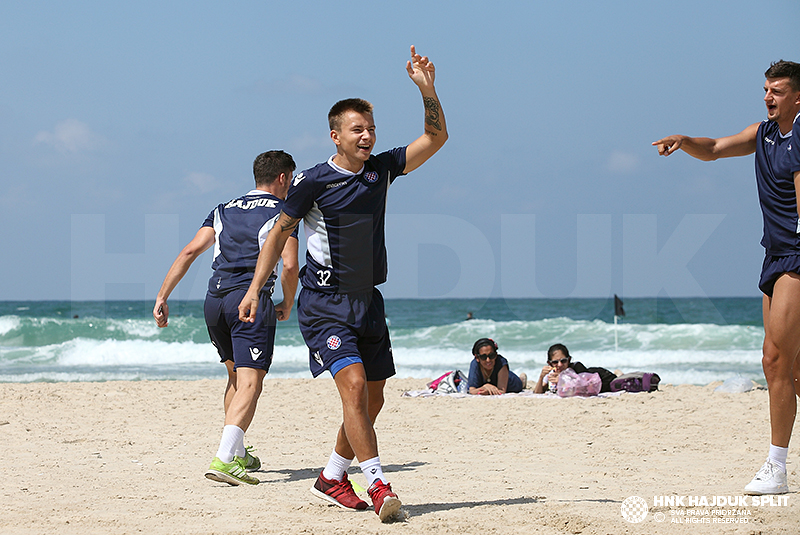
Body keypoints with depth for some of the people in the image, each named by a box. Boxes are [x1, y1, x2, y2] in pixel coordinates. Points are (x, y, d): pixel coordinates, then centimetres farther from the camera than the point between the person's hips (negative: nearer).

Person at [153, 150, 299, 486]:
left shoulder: (224, 211, 22)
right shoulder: (280, 212, 7)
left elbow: (190, 251, 11)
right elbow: (290, 264, -6)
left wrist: (162, 298, 7)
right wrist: (288, 305, 11)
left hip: (215, 298, 6)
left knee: (236, 374, 25)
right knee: (250, 382, -11)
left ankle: (237, 453, 29)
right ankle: (224, 459, -28)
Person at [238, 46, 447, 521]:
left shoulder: (381, 169, 5)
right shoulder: (314, 182, -8)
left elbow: (436, 138, 4)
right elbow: (280, 233, 1)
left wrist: (428, 90, -11)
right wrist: (255, 289, -3)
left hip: (368, 303, 6)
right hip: (324, 304, -6)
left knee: (372, 399, 10)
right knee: (353, 384, -21)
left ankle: (332, 478, 26)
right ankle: (378, 485, -22)